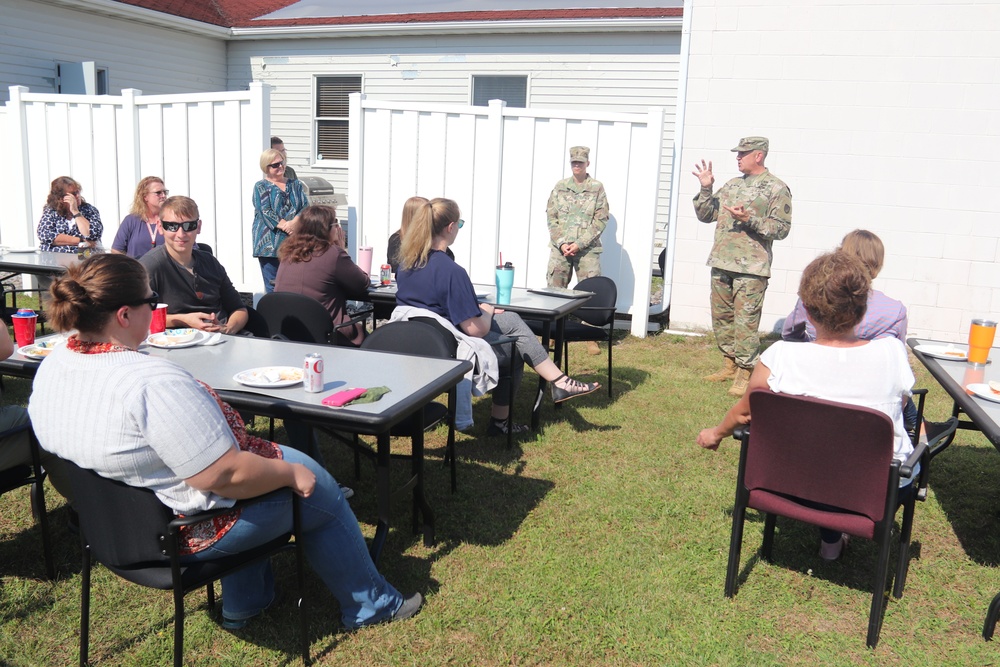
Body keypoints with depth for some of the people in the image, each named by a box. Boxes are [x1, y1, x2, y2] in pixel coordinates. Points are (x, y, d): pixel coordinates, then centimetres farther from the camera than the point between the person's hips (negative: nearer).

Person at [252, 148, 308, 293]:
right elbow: (266, 212, -7)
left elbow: (305, 207, 5)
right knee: (272, 285, -3)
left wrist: (294, 223, -14)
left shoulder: (296, 185, 16)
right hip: (270, 242, -3)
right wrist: (285, 226, -18)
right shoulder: (261, 187, 5)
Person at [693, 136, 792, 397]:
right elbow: (705, 215, 16)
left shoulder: (777, 188, -4)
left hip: (751, 268, -7)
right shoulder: (732, 184, 15)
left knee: (746, 321, -7)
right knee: (721, 317, 14)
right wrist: (706, 189, 2)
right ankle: (730, 364, 28)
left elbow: (782, 228, -10)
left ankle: (745, 373, 1)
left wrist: (749, 219, -20)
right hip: (722, 264, 7)